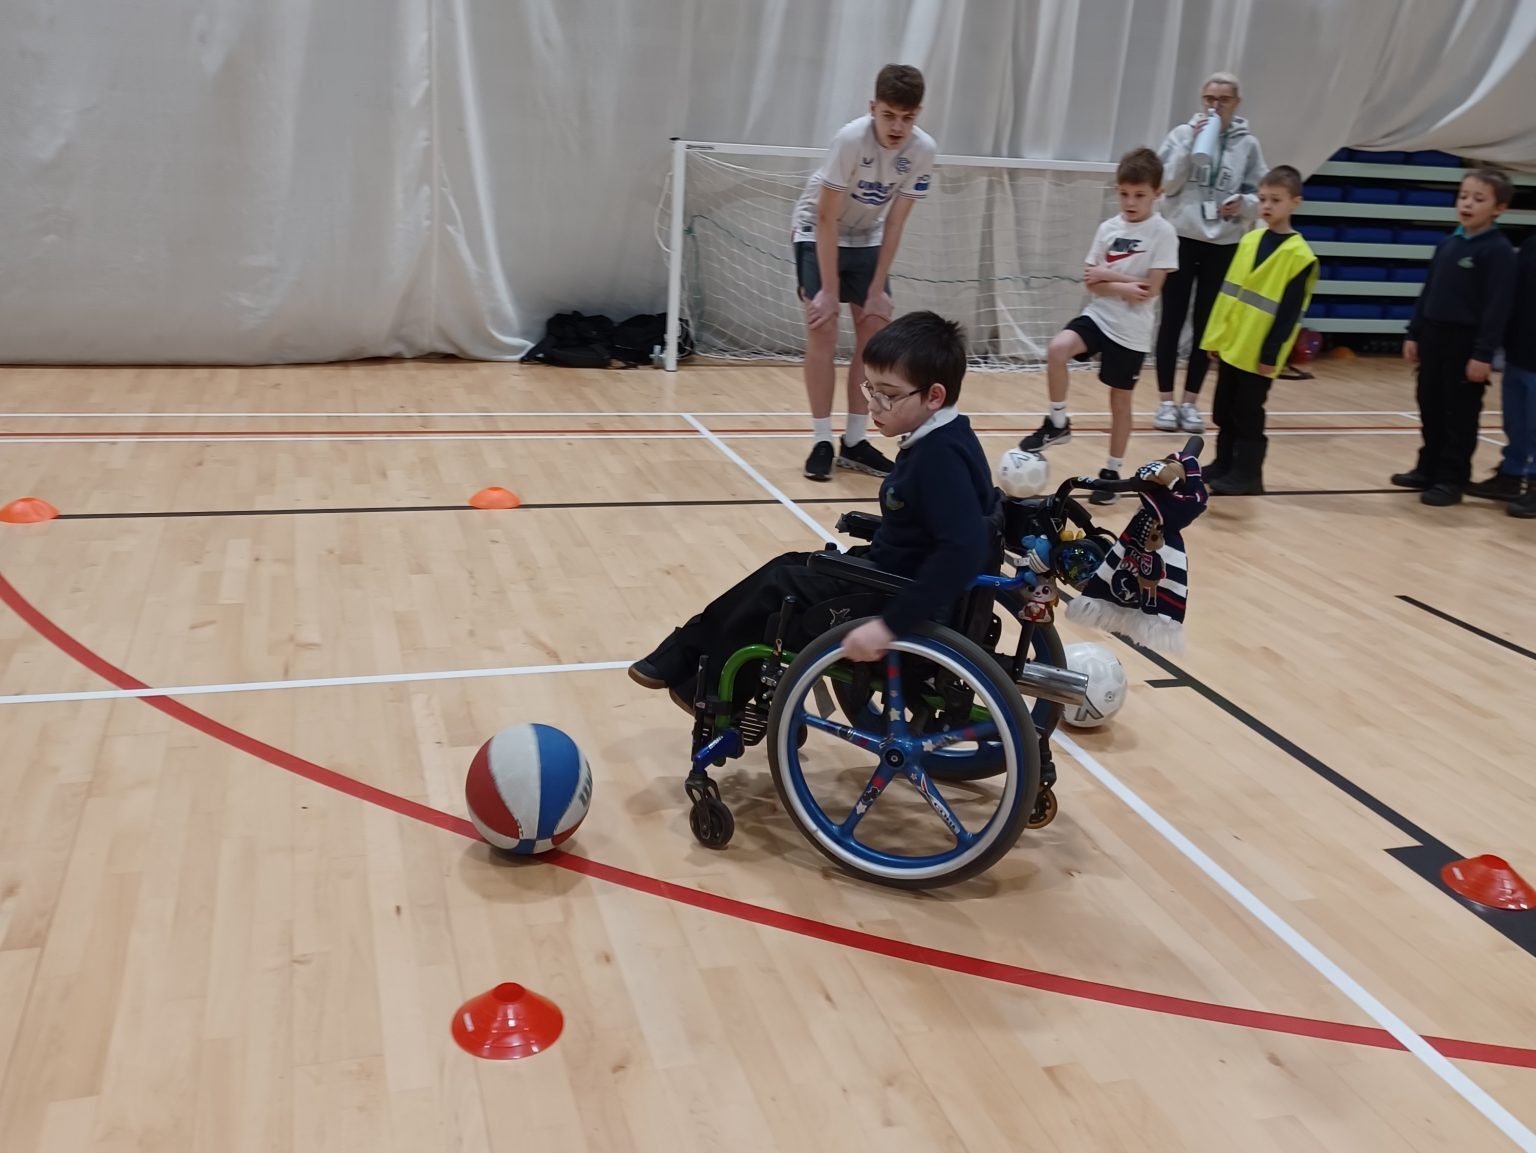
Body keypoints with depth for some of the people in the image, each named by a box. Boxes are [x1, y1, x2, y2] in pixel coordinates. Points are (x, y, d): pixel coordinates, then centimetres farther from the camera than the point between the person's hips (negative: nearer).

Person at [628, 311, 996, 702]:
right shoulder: (934, 443, 3)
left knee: (778, 588, -4)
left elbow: (964, 550, -37)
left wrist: (889, 624, -39)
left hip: (900, 595, -9)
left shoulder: (942, 457, -27)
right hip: (890, 572, 9)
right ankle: (686, 655, 21)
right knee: (788, 567, 12)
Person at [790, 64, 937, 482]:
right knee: (823, 333, -12)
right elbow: (827, 218, -25)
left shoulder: (923, 150, -18)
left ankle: (855, 441, 7)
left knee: (876, 336, -1)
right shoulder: (851, 139, -30)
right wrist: (829, 290, -24)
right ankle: (822, 441, -5)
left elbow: (894, 223, -11)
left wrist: (877, 289, -12)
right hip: (818, 233, -4)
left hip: (867, 239, 4)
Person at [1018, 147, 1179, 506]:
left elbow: (1150, 289, -14)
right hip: (1098, 316, 3)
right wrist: (1122, 287, -15)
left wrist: (1107, 276, -10)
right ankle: (1058, 423, -6)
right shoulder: (1108, 228, 3)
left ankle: (1112, 471, 23)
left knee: (1120, 400, 7)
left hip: (1131, 330, -3)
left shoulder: (1162, 233, -8)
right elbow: (1091, 281, 1)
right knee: (1057, 349, -25)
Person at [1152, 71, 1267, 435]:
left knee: (1206, 325, 6)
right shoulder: (1182, 134, -1)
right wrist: (1191, 143, -15)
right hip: (1182, 238, -1)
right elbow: (1167, 183, -8)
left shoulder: (1248, 145, 2)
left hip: (1224, 245, 1)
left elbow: (1261, 196, 4)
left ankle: (1190, 400, 16)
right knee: (1172, 321, 2)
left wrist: (1243, 204, -17)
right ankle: (1165, 400, 11)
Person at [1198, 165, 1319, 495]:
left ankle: (1247, 474, 10)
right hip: (1230, 344, 7)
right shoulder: (1249, 241, 9)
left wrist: (1272, 353, -15)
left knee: (1247, 415, 0)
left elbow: (1290, 311, -13)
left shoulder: (1299, 255, -11)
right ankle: (1224, 465, 26)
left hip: (1258, 352, -7)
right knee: (1223, 411, 13)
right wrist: (1215, 335, 10)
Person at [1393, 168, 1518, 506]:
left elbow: (1498, 306, -16)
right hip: (1433, 336, 7)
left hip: (1466, 342, -7)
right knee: (1430, 407, 14)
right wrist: (1414, 334, 13)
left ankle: (1452, 478, 9)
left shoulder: (1498, 250, -12)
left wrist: (1484, 353, -19)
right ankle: (1429, 468, 27)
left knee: (1460, 414, 2)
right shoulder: (1447, 244, 10)